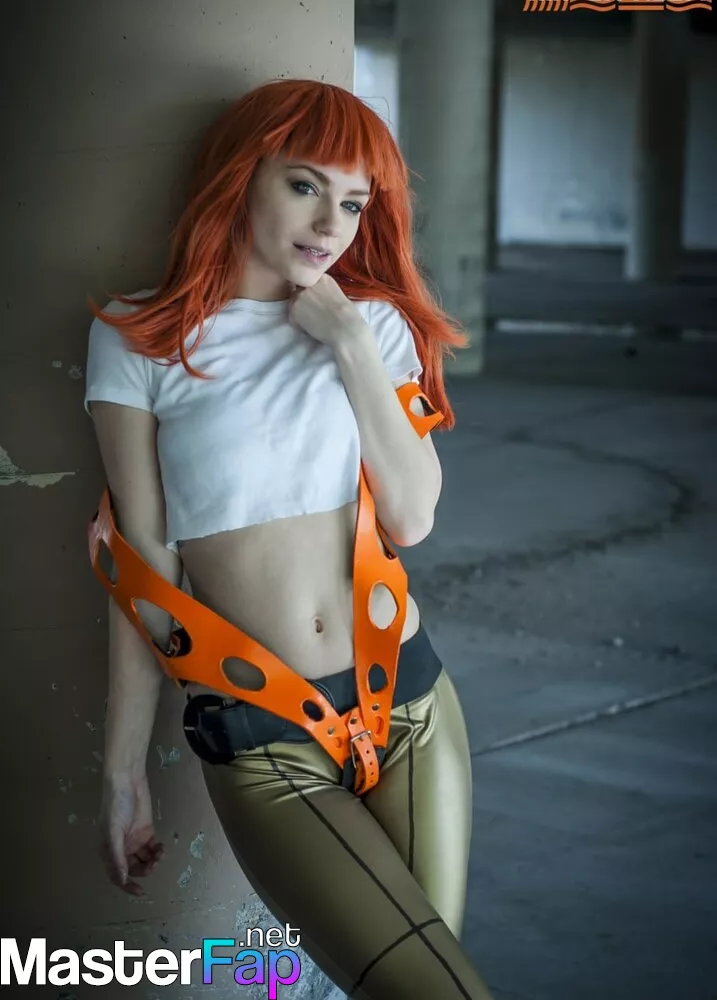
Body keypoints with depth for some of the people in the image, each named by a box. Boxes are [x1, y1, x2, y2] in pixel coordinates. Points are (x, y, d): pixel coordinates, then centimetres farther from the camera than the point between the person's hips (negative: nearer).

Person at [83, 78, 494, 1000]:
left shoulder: (375, 322, 9)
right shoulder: (141, 337, 0)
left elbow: (412, 519, -3)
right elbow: (145, 570, -2)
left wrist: (350, 344, -7)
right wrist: (123, 767, -2)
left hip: (412, 707, 4)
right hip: (258, 745, -3)